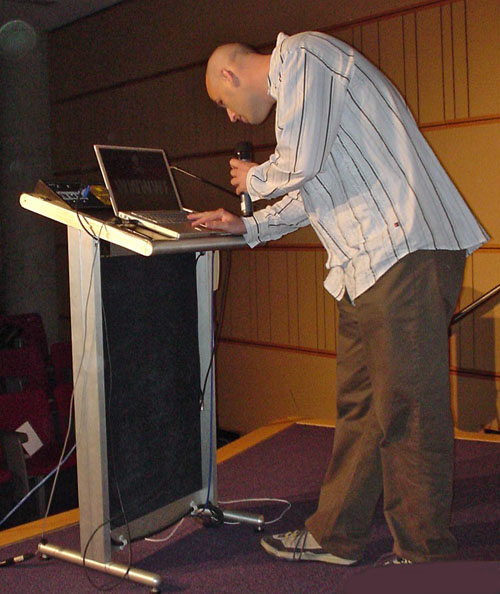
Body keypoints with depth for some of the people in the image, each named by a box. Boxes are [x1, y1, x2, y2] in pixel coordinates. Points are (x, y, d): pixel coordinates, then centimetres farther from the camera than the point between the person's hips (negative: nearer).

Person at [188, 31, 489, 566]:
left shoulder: (301, 53, -4)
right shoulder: (293, 83, 27)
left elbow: (300, 164, -15)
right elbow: (312, 194, 30)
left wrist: (252, 179, 5)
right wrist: (248, 226, 27)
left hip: (405, 253, -10)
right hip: (368, 266, 10)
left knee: (405, 410, -4)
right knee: (358, 404, 13)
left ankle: (424, 556, 8)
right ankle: (336, 535, 24)